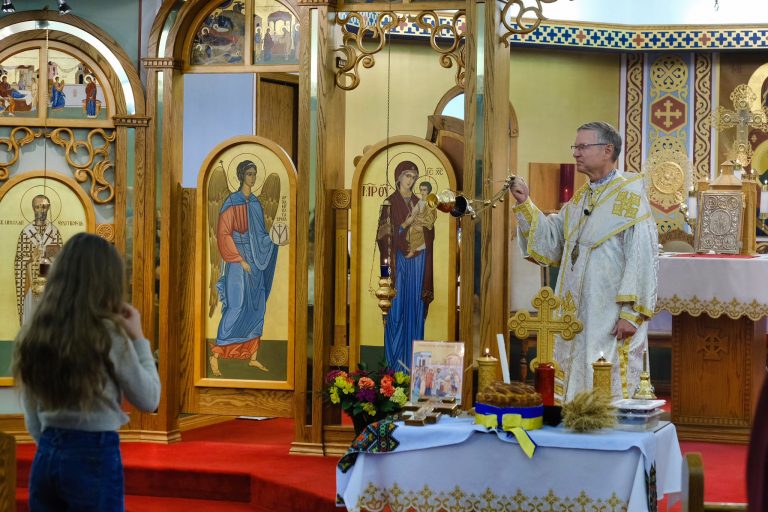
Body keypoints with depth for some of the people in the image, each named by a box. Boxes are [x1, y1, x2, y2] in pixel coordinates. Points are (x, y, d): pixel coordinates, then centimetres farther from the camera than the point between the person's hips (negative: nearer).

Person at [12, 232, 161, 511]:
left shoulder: (33, 334, 4)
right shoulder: (108, 334, -12)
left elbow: (32, 422, 11)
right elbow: (149, 400, -2)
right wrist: (138, 338, 3)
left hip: (46, 457, 5)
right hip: (95, 457, -5)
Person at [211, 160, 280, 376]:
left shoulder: (255, 203, 13)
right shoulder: (232, 203, -9)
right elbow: (223, 234, -14)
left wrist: (274, 242, 1)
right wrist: (240, 260, -17)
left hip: (256, 261, 7)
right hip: (238, 262, -7)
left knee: (257, 308, 7)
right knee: (237, 307, -13)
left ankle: (252, 356, 14)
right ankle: (215, 355, -7)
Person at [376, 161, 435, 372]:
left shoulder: (419, 202, 12)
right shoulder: (390, 203, -2)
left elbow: (428, 233, 16)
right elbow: (384, 234, -8)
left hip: (418, 258, 4)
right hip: (399, 258, -4)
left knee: (415, 305, 5)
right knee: (397, 306, -4)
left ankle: (412, 358, 10)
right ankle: (395, 360, 1)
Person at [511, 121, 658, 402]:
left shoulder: (630, 199, -9)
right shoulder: (579, 200, 16)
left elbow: (642, 260, -15)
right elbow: (551, 237, 12)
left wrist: (631, 313, -20)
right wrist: (525, 205, 1)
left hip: (612, 320, -8)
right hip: (576, 316, 8)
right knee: (574, 388, 11)